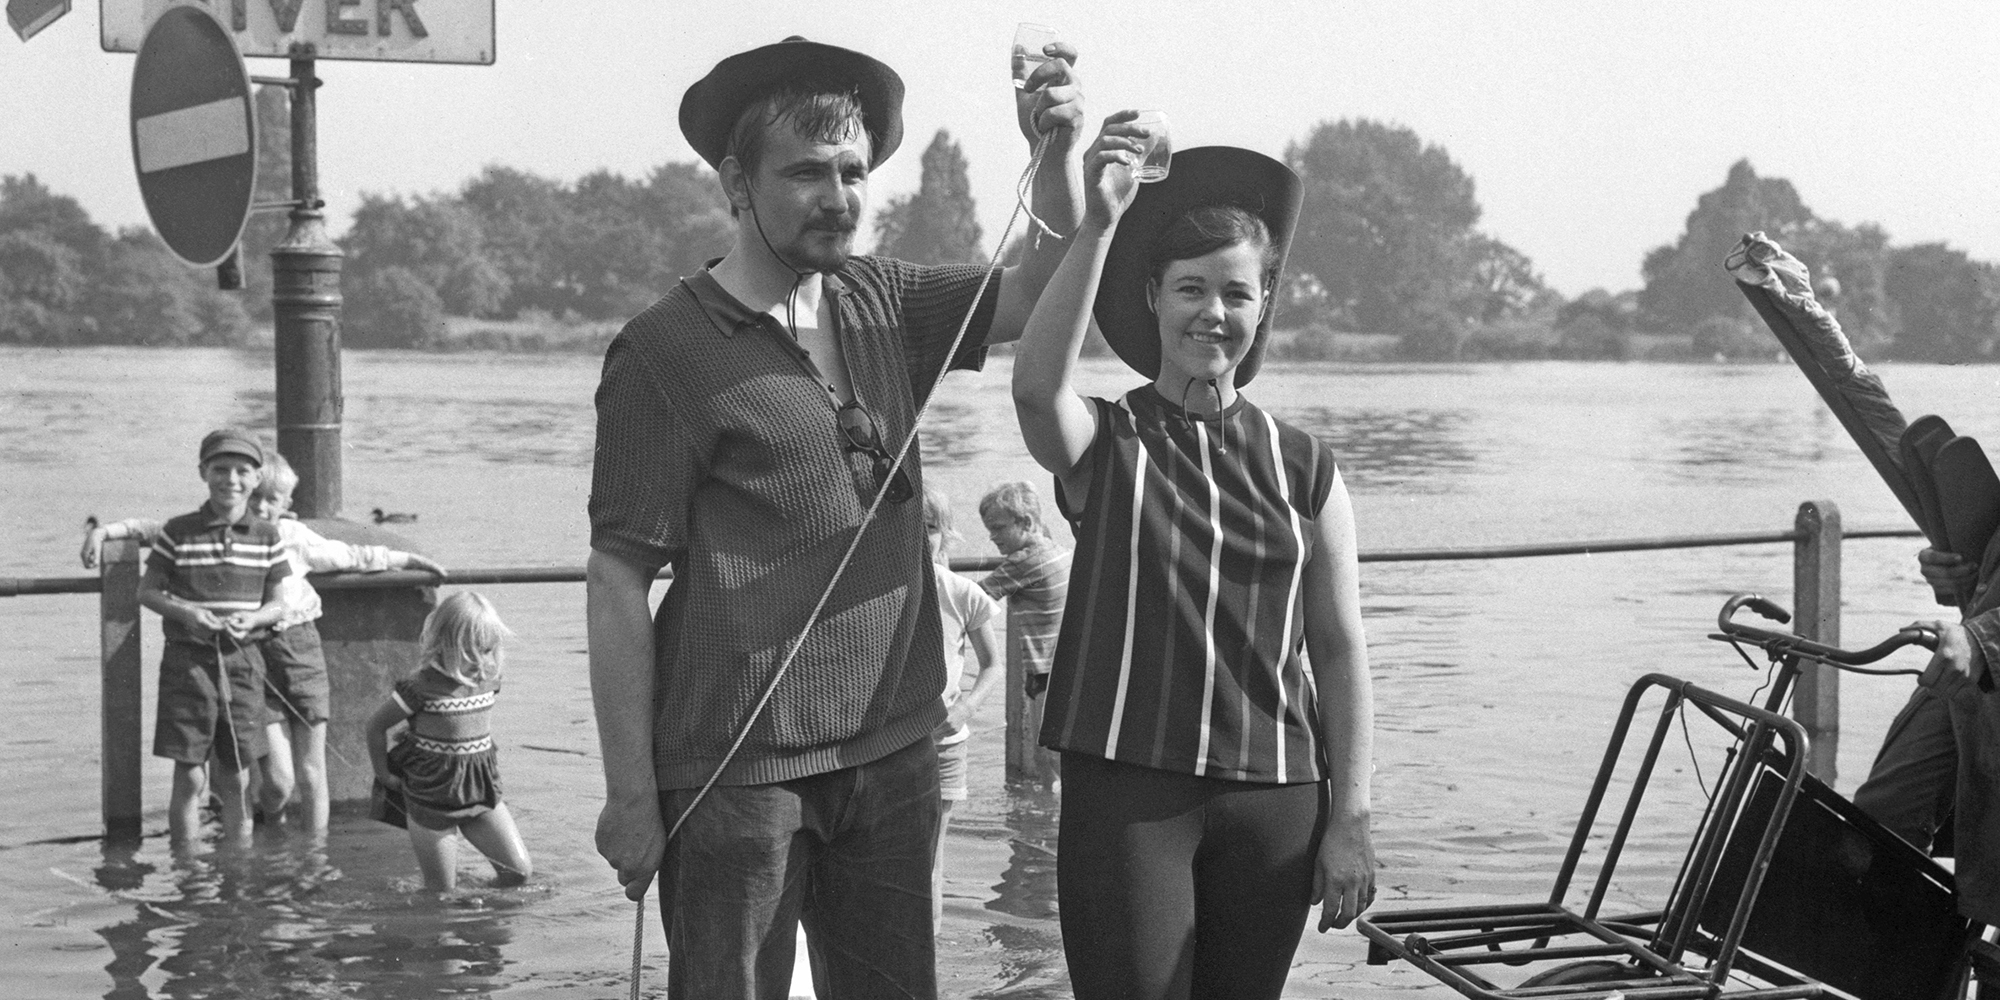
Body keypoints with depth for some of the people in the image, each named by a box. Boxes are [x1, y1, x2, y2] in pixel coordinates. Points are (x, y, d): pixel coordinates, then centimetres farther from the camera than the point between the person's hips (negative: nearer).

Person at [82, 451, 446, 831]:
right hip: (250, 655, -2)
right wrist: (104, 530, -9)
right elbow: (155, 530, 4)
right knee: (277, 779, -6)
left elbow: (351, 557, 17)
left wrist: (407, 559, 23)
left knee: (311, 775, 3)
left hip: (300, 648, 2)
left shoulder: (294, 537, 4)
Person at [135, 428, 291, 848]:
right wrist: (185, 612, -16)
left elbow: (276, 604, 8)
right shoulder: (178, 532, -3)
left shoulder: (267, 537, 3)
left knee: (237, 780, 9)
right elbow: (147, 591, 1)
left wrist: (251, 619, -13)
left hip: (242, 660, 2)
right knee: (190, 778, 0)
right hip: (187, 660, -2)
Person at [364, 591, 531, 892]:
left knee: (521, 871, -3)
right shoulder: (423, 687, -17)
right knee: (441, 892, 2)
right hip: (432, 798, -5)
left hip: (481, 790, 5)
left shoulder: (488, 678, 0)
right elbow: (376, 725, -6)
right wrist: (384, 774, 2)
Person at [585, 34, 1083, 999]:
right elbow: (617, 583, -11)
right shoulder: (666, 350, -10)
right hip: (738, 769, -5)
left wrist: (1056, 153, -12)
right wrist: (630, 794, -13)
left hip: (891, 749, 6)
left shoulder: (881, 304, 8)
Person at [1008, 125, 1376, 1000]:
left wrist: (1350, 819, 1)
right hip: (1125, 787, -2)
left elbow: (1339, 652, 6)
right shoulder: (1106, 444, -1)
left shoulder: (1304, 468, 6)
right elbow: (1037, 387, -25)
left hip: (1274, 797, 3)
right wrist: (1099, 227, -33)